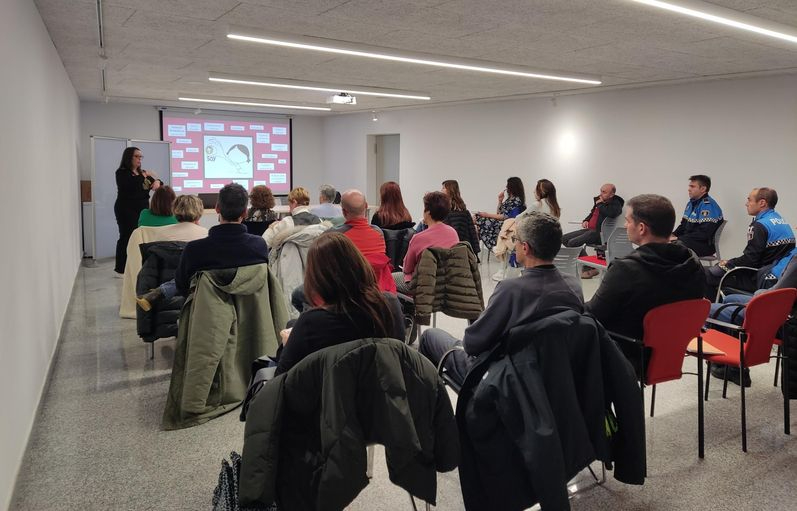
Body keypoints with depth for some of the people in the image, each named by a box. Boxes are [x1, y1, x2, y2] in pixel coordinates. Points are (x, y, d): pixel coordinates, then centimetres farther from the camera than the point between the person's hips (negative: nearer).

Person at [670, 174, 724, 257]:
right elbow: (683, 225, 23)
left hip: (705, 245, -9)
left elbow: (704, 234, -22)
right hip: (689, 241, 9)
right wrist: (673, 235, 2)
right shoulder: (691, 203, 14)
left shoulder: (708, 206, -15)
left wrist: (679, 238, -19)